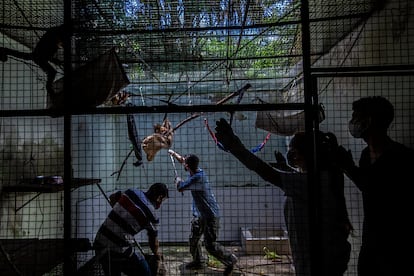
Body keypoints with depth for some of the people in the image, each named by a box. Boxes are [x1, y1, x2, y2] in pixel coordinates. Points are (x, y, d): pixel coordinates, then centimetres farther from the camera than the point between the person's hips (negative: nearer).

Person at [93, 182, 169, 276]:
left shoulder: (132, 192, 5)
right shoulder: (150, 213, -9)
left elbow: (112, 198, 23)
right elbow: (153, 241, 6)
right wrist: (157, 254, 25)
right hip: (120, 248, -7)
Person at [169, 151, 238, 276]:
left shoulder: (197, 178, -27)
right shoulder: (197, 171, 1)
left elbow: (180, 188, -18)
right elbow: (182, 160, 21)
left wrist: (178, 179, 3)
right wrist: (173, 153, 31)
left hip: (210, 215, -10)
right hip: (200, 214, 10)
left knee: (210, 245, -6)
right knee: (193, 239, 18)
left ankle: (230, 259, 12)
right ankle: (198, 261, 36)